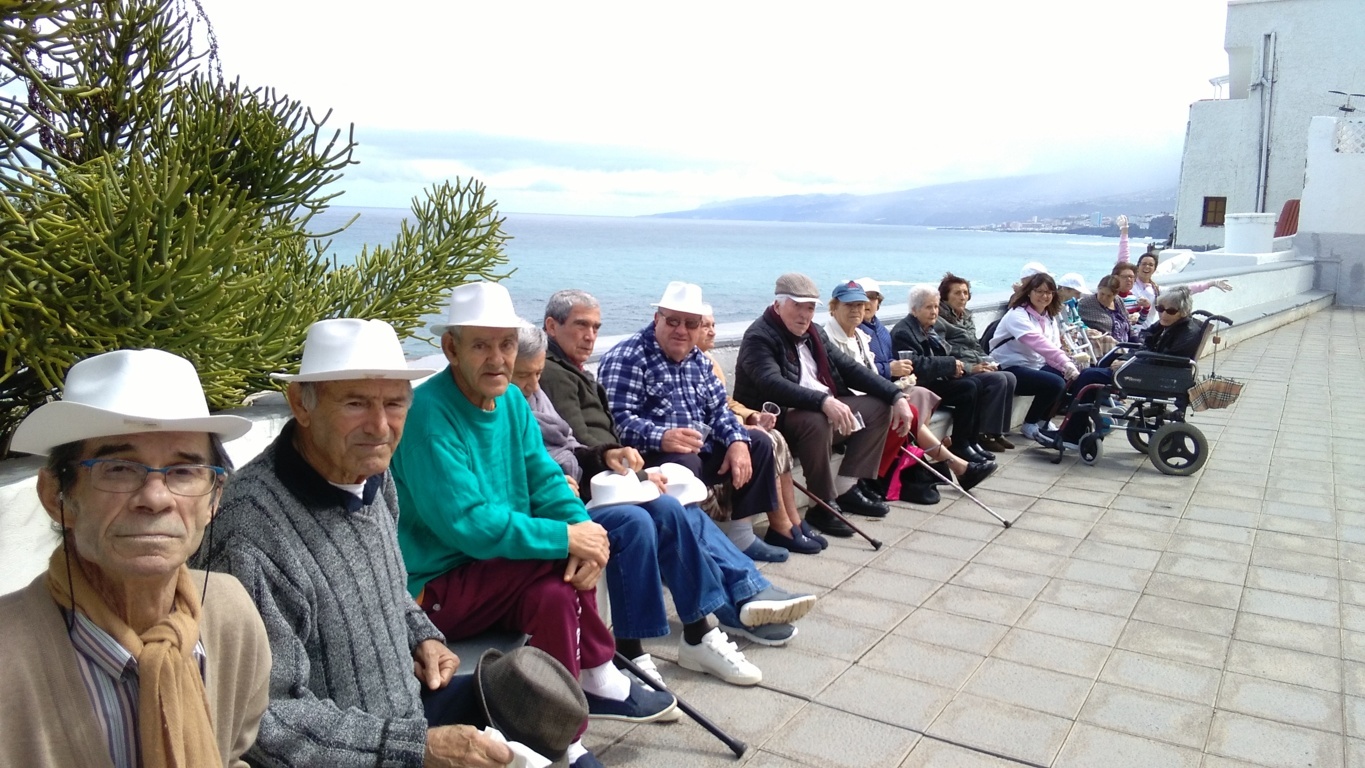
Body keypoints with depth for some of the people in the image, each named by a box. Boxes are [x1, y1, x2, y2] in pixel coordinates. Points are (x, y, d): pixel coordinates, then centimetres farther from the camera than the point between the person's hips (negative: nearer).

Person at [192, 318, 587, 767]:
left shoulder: (373, 474, -2)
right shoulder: (252, 528, -28)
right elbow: (267, 720, -27)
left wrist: (421, 635, 2)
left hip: (410, 704, 8)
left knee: (556, 707, 12)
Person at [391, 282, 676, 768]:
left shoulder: (511, 400, 3)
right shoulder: (429, 413, -21)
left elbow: (544, 481, 3)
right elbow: (468, 525, -26)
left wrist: (584, 528, -18)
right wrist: (567, 538, -23)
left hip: (487, 568, 7)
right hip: (431, 589, -6)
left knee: (557, 590, -21)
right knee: (558, 559, -22)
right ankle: (598, 681, -6)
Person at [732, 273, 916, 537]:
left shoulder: (814, 332, 13)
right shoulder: (759, 338, -14)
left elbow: (848, 368, 10)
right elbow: (773, 385, -31)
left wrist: (896, 395, -1)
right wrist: (824, 401, -44)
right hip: (778, 420, -9)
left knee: (879, 405, 3)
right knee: (817, 420, -37)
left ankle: (845, 489, 1)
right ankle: (823, 506, -20)